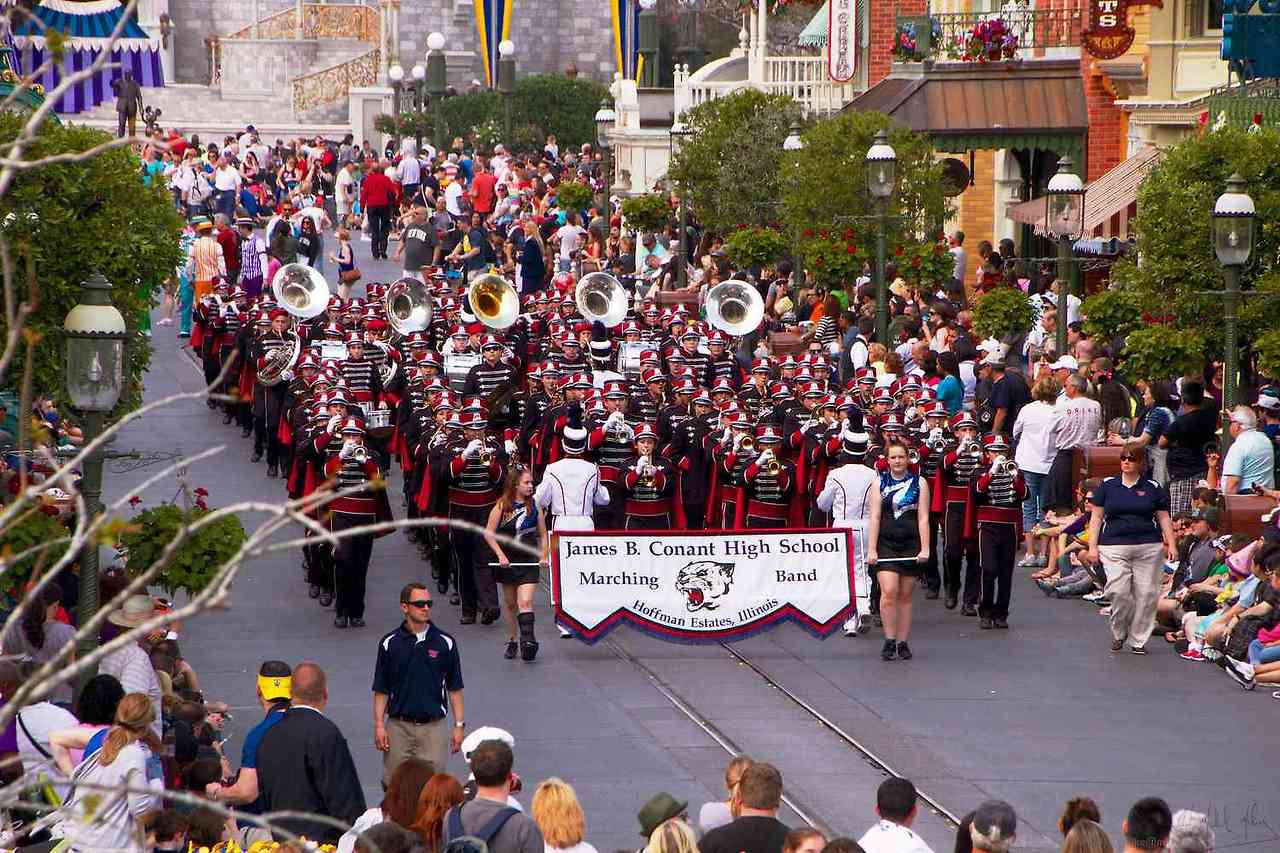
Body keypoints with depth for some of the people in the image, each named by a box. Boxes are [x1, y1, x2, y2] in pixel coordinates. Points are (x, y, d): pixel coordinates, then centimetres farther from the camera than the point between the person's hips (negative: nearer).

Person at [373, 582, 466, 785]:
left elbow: (455, 688, 5)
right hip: (398, 726, 0)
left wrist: (459, 725, 0)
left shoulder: (445, 643, 1)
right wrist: (379, 725, -4)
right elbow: (381, 690, 4)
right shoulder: (389, 644, 1)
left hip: (434, 726, 0)